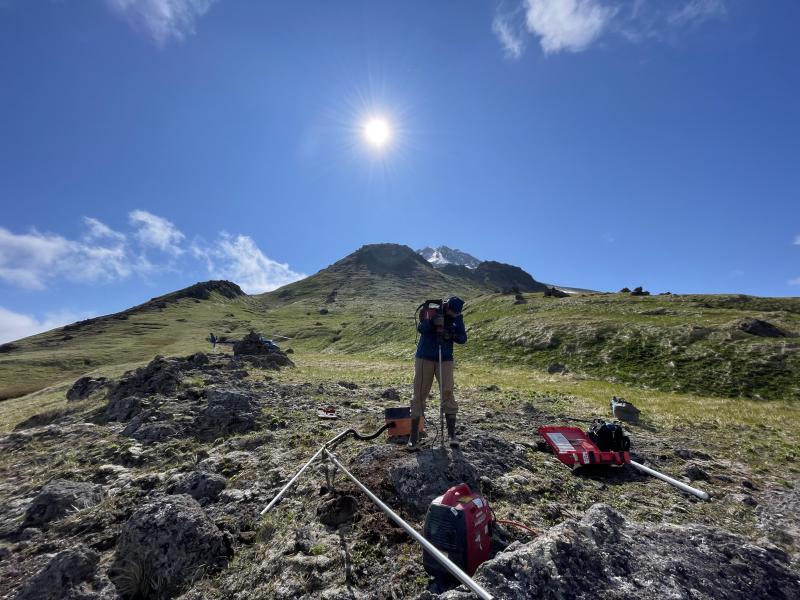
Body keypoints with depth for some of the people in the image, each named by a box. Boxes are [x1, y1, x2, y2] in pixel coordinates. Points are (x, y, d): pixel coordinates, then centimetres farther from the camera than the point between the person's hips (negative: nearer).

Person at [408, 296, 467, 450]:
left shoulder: (457, 317, -2)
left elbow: (463, 338, -4)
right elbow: (421, 328, -24)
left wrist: (452, 335, -24)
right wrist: (432, 322, -43)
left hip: (445, 360, 2)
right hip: (424, 358, -1)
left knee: (448, 394, -8)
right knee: (419, 395, 1)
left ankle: (452, 434, 4)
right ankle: (414, 435, 11)